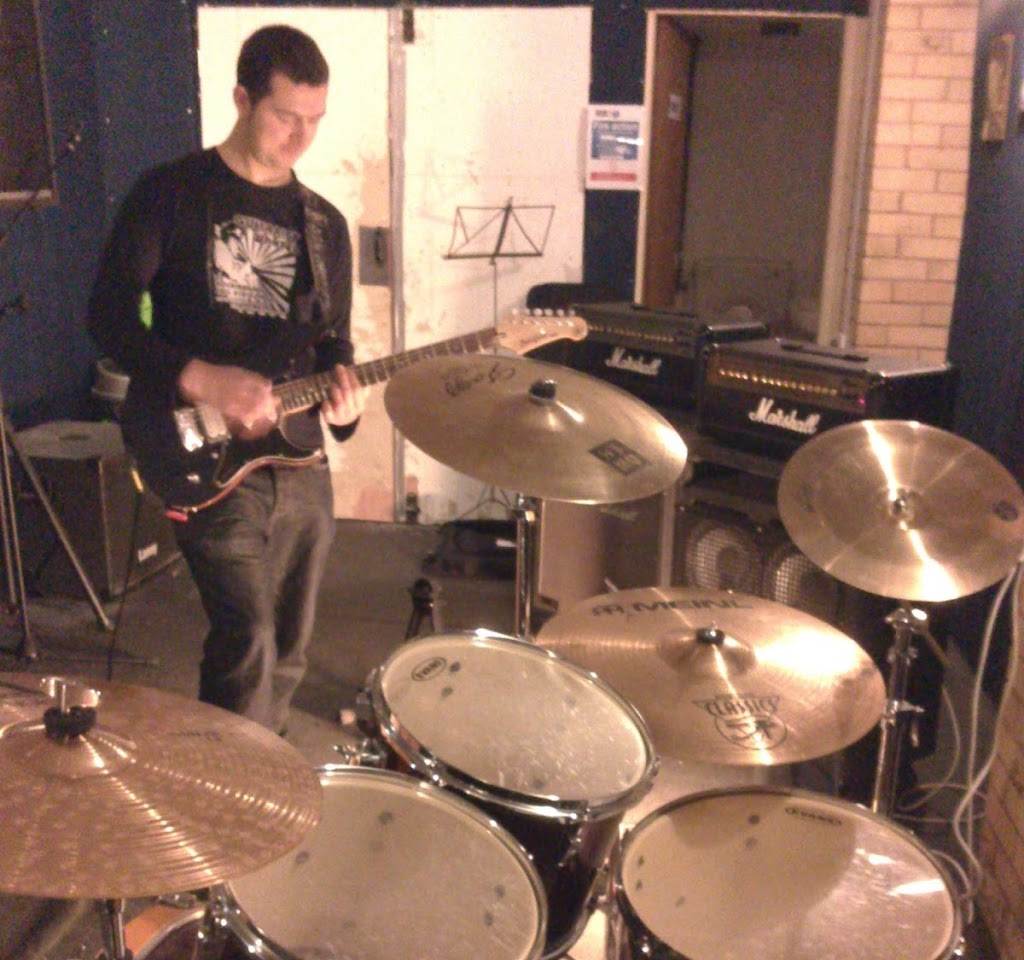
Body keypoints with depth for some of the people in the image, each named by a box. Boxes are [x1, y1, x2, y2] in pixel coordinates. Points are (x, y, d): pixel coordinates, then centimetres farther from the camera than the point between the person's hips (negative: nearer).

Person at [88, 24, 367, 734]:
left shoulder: (324, 224, 12)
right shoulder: (172, 193, -3)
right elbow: (110, 316, -6)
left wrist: (341, 395, -6)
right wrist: (202, 380, -20)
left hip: (299, 459, 5)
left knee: (289, 653, 12)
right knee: (248, 643, -17)